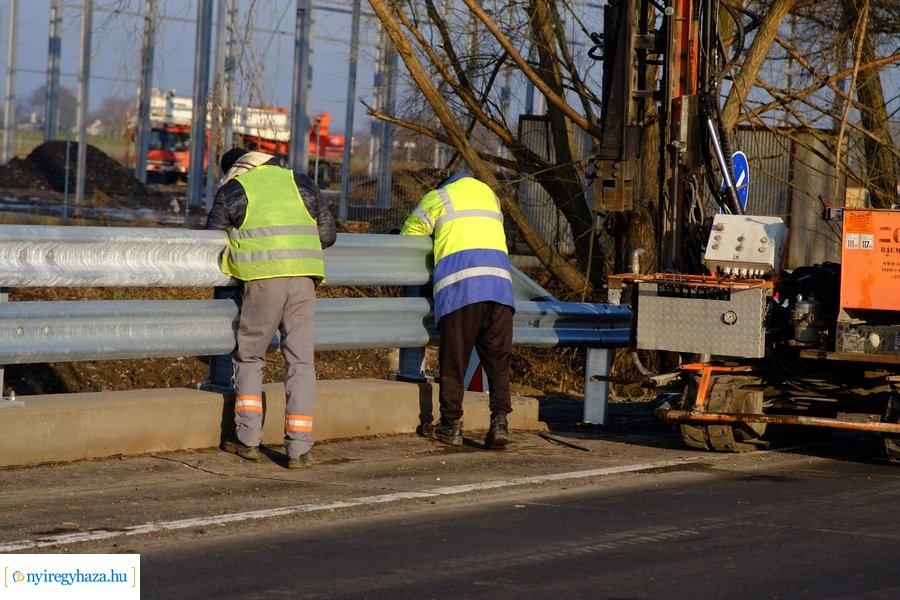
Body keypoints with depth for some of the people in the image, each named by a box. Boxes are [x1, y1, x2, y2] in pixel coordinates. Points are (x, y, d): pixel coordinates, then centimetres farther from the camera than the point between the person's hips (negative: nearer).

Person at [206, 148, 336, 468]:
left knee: (249, 357, 14)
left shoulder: (231, 191, 8)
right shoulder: (300, 183, 16)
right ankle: (299, 448, 0)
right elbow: (328, 234, 16)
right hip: (303, 276, 2)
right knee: (301, 362, 4)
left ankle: (248, 439, 11)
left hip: (262, 277, -2)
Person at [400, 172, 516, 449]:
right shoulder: (489, 194, 28)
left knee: (454, 359, 3)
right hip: (499, 283, 3)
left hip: (460, 285, -3)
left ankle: (451, 424, 5)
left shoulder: (437, 197, 16)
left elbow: (408, 237, 22)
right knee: (498, 358, 4)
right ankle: (500, 420, -8)